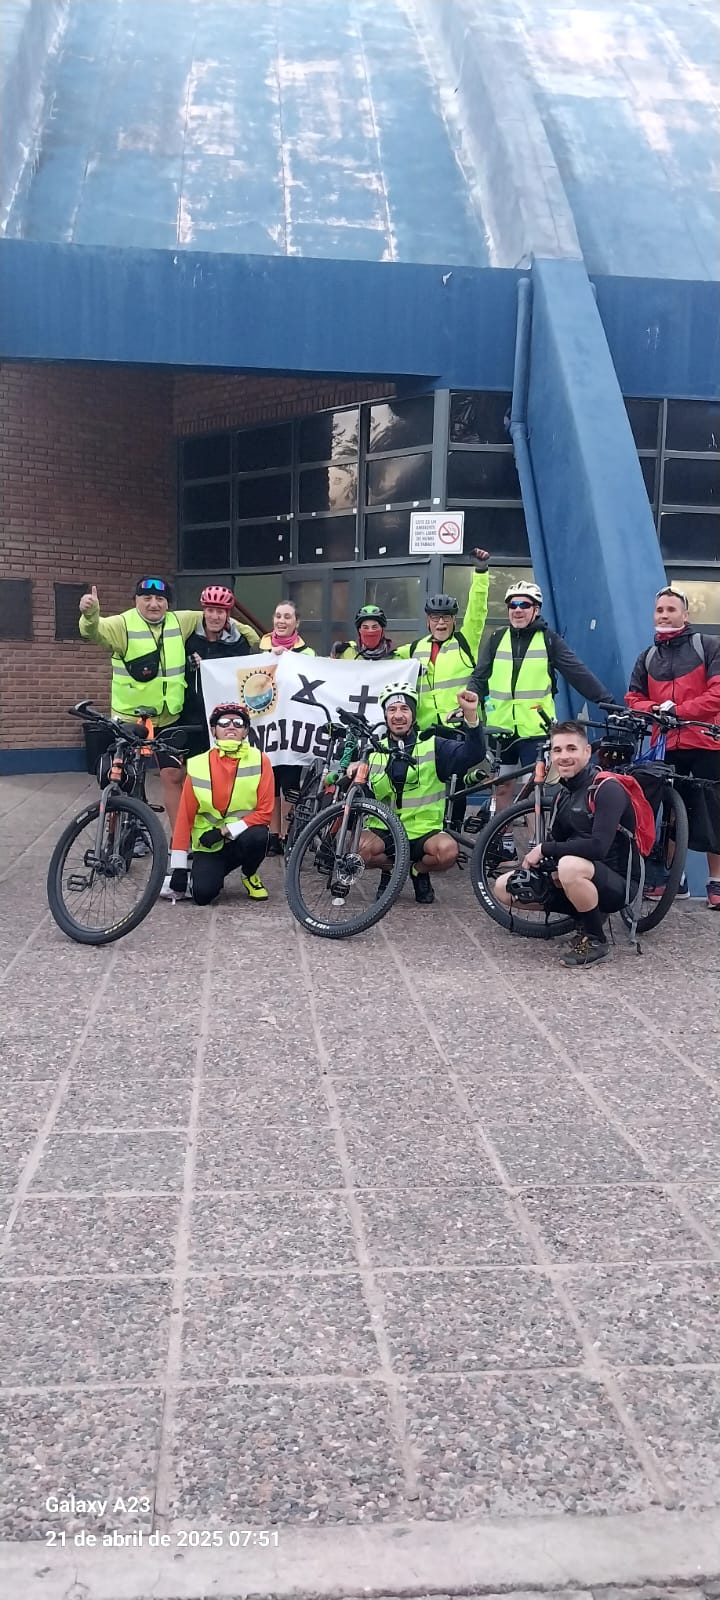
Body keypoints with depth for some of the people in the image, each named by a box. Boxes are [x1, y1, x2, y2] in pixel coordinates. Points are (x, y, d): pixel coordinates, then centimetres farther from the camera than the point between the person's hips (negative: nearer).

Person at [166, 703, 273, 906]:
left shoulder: (259, 761, -9)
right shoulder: (198, 765, -8)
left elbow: (264, 812, -10)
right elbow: (185, 816, -5)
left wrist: (226, 831, -19)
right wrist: (178, 867, -9)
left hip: (242, 836, 0)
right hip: (209, 844, 0)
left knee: (258, 836, -35)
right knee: (203, 894, -23)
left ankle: (249, 874, 1)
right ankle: (216, 871, 16)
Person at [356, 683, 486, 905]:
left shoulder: (433, 746, 1)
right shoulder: (374, 750, 8)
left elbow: (473, 754, -14)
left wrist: (471, 715, -29)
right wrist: (352, 776, -15)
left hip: (423, 832, -1)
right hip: (384, 832, 1)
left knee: (447, 850, -32)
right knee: (362, 848, -31)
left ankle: (420, 872, 5)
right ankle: (389, 870, 6)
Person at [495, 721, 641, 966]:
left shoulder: (607, 789, -18)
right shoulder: (564, 791, 8)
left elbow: (598, 846, -30)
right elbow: (556, 840, 10)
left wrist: (544, 850, -21)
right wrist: (552, 868, -13)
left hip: (618, 883, -8)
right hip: (583, 881, 8)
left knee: (570, 866, -39)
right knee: (504, 888, 3)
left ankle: (595, 940, -15)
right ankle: (587, 915, 10)